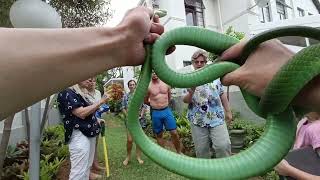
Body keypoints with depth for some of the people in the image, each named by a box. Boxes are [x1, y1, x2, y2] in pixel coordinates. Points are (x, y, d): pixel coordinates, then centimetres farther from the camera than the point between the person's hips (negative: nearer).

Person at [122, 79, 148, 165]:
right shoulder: (125, 96, 4)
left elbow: (145, 106, -1)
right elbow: (123, 108, 5)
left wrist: (141, 115, -11)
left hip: (140, 119, 0)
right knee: (129, 140, -1)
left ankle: (138, 156, 24)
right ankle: (128, 157, 20)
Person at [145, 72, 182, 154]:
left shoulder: (166, 83, 3)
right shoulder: (148, 86, -5)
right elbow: (145, 101, 7)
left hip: (167, 111, 2)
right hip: (155, 113, -1)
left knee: (174, 132, 1)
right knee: (159, 135, 10)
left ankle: (179, 152, 20)